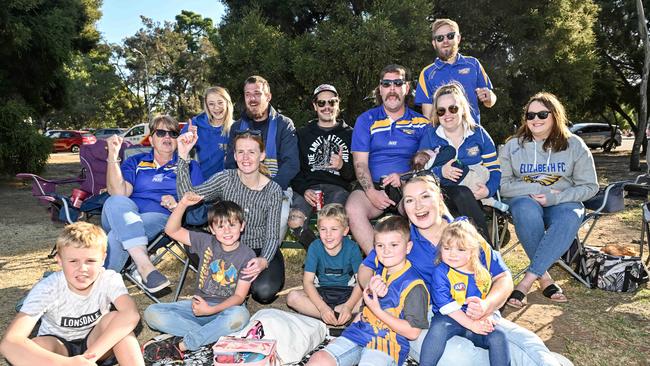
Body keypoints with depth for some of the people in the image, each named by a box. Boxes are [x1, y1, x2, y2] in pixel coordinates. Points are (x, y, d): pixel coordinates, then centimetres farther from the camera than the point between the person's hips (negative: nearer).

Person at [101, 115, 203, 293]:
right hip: (123, 216, 2)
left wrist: (178, 204, -14)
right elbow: (118, 193, 0)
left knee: (117, 236, -33)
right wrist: (113, 155, -8)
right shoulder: (135, 162, 20)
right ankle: (144, 266, -45)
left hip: (160, 217, -2)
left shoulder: (189, 166, 19)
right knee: (116, 203, -36)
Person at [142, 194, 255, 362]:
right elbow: (171, 231, 1)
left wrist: (211, 310, -24)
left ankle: (179, 345, -27)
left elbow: (239, 296, -11)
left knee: (240, 316, -40)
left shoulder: (247, 255, -8)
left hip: (227, 308, -3)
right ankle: (213, 335, -22)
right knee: (152, 313, -17)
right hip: (199, 304, 3)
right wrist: (183, 204, -14)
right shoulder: (206, 242, 1)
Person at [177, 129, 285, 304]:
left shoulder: (273, 190, -11)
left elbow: (272, 236, -12)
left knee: (264, 293, -27)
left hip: (262, 251, -2)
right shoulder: (226, 179, -7)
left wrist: (263, 261, -34)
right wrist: (183, 156, -30)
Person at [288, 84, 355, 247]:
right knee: (295, 221, -30)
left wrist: (342, 166, -12)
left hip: (338, 188, -1)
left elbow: (355, 174, 11)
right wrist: (303, 190, -9)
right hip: (308, 187, 2)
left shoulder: (349, 134, 18)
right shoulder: (303, 134, 20)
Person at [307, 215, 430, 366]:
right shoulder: (378, 270, 8)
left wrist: (377, 310, -16)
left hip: (385, 346, -5)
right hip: (358, 333, 5)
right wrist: (372, 289, -2)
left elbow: (413, 332, -14)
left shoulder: (413, 286, -13)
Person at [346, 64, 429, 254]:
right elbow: (360, 162, 4)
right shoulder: (366, 120, 13)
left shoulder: (421, 123, 14)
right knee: (353, 209, -31)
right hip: (372, 185, 0)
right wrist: (371, 192, -13)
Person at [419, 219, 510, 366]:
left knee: (498, 336, -21)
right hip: (450, 319, -4)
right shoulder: (441, 272, -11)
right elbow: (446, 306, -16)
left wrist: (487, 315, -7)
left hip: (480, 319, 4)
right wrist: (471, 324, -20)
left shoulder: (481, 270, 2)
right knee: (438, 328, -33)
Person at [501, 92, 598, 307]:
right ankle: (543, 276, -23)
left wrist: (554, 198, -13)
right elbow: (502, 184, -2)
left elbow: (590, 186, 3)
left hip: (563, 202, 0)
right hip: (525, 200, 0)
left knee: (569, 219, -35)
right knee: (527, 211, -37)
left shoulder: (575, 145, 4)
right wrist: (536, 189, -15)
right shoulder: (513, 146, 4)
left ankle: (527, 281, -33)